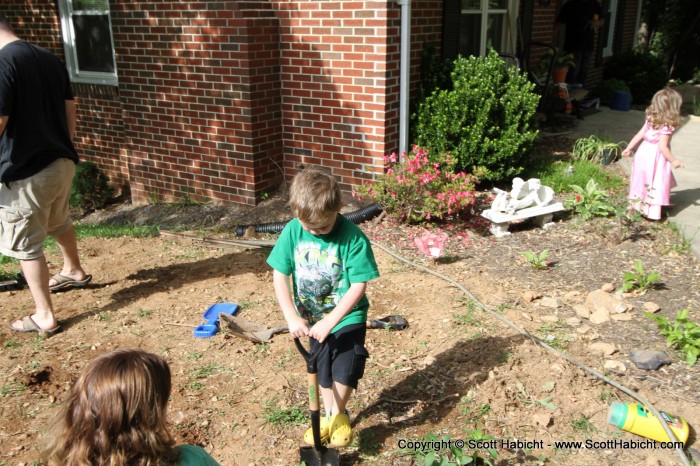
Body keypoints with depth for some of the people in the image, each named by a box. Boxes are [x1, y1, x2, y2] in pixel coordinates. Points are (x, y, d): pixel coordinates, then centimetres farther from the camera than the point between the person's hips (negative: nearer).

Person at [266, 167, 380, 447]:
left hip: (347, 316, -4)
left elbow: (358, 286, -24)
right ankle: (330, 415, 42)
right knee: (322, 371, 19)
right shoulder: (292, 232, -16)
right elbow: (279, 276, -12)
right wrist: (292, 317, -22)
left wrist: (329, 322, -27)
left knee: (345, 371, -7)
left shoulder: (352, 237, -25)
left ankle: (337, 414, 23)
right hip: (313, 318, 4)